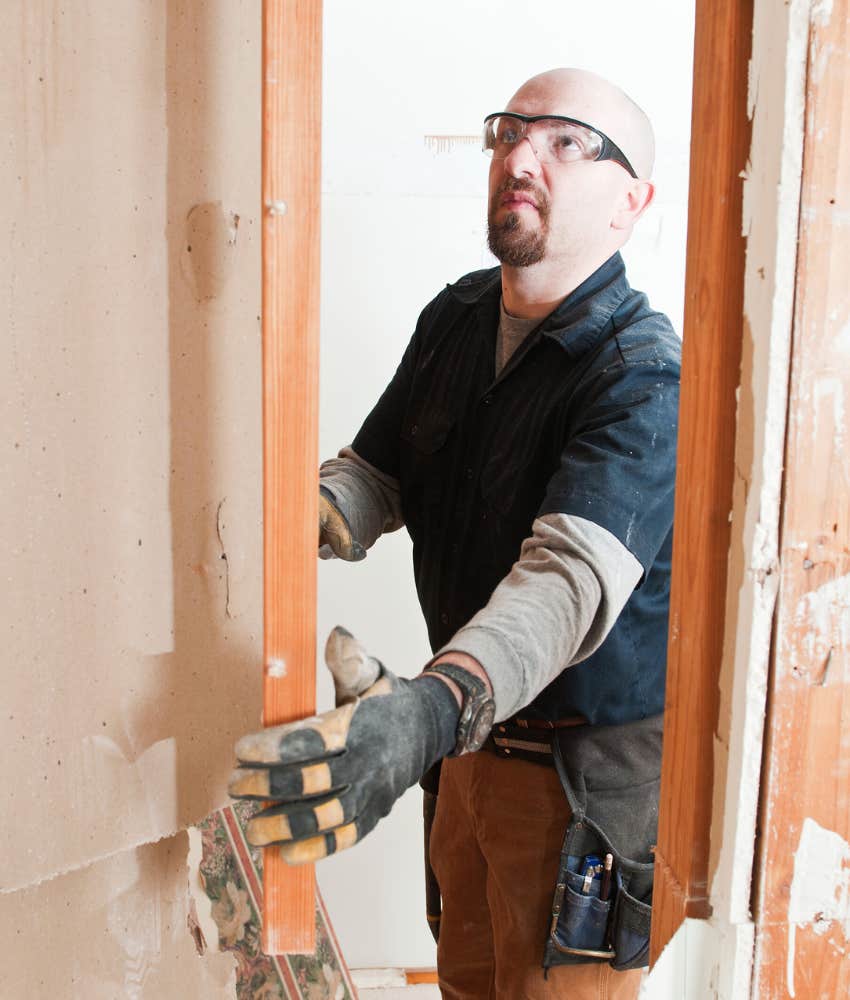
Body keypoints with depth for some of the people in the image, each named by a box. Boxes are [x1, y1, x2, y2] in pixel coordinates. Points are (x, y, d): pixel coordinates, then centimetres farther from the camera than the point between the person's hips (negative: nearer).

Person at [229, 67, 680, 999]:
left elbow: (572, 574, -37)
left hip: (587, 777, -6)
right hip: (474, 743, 7)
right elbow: (372, 474, 5)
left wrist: (430, 711, -56)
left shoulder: (644, 379, -23)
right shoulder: (455, 316, 3)